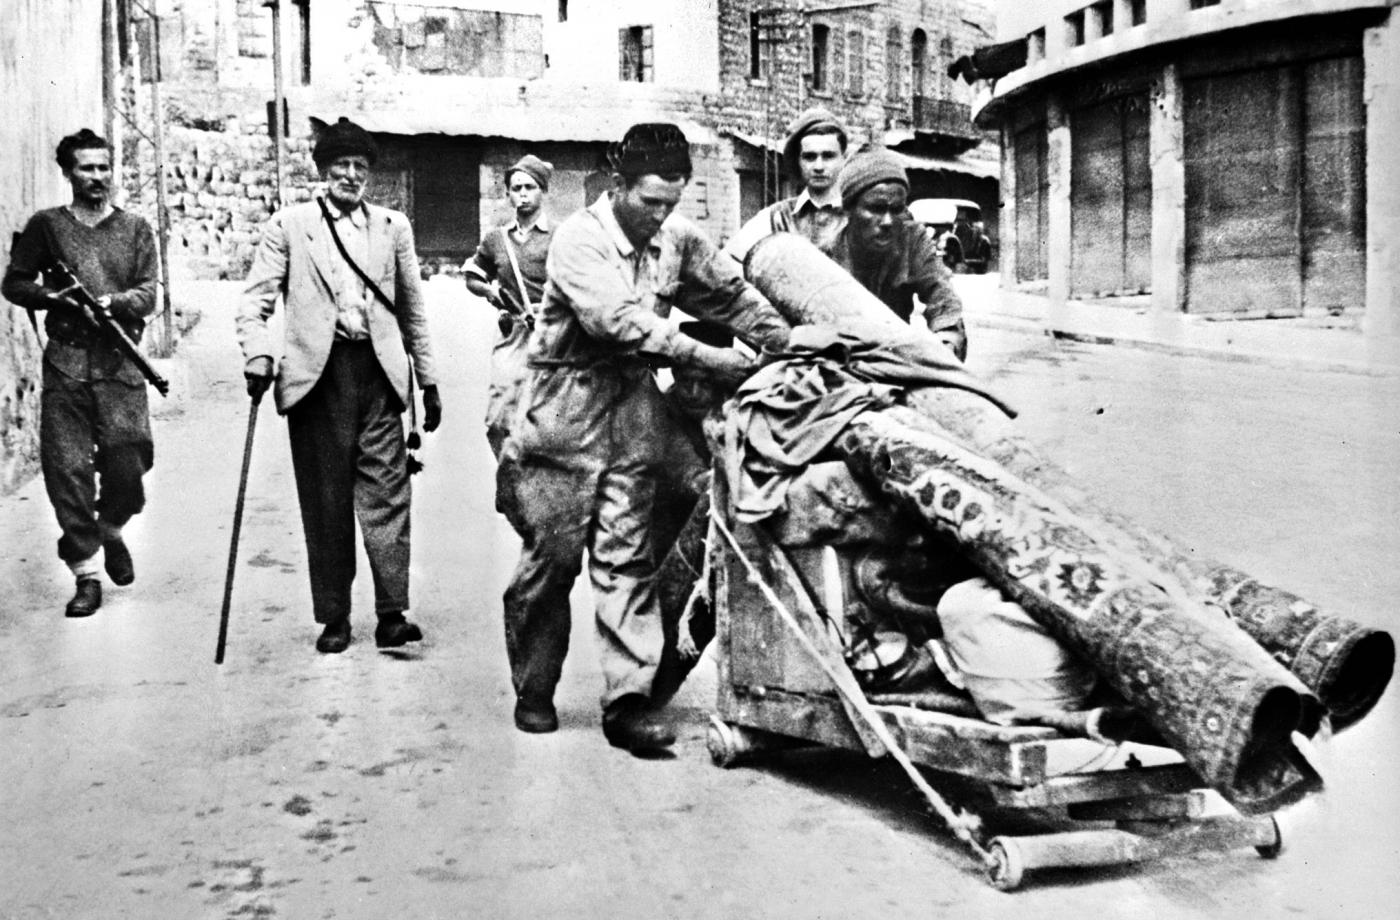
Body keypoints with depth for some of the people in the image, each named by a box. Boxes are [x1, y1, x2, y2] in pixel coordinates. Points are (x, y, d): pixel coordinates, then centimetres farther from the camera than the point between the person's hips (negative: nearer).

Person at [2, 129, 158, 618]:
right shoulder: (47, 226, 10)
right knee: (67, 469, -4)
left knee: (127, 464, -4)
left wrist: (111, 301, -17)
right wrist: (51, 296, -7)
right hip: (65, 362, 0)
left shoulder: (135, 229, 10)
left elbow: (148, 296, 2)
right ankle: (86, 573, 6)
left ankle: (111, 531, 29)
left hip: (120, 363, 0)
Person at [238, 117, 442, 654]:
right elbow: (255, 301, 3)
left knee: (386, 492, -5)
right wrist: (258, 356, -14)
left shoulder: (393, 227, 14)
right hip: (317, 373, -1)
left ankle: (392, 614, -4)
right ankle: (333, 617, 12)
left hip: (379, 371, 1)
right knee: (325, 499, 3)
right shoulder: (288, 226, 7)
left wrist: (429, 381, 15)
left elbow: (412, 311, 17)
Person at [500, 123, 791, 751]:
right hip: (565, 411, -4)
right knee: (551, 556, 2)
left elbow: (732, 294, 14)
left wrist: (789, 347, -1)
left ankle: (629, 700, -1)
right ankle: (534, 692, 18)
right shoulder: (579, 239, -12)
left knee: (628, 557, -1)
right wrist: (705, 357, -24)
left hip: (634, 410, 4)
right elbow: (620, 320, -22)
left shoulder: (678, 238, 5)